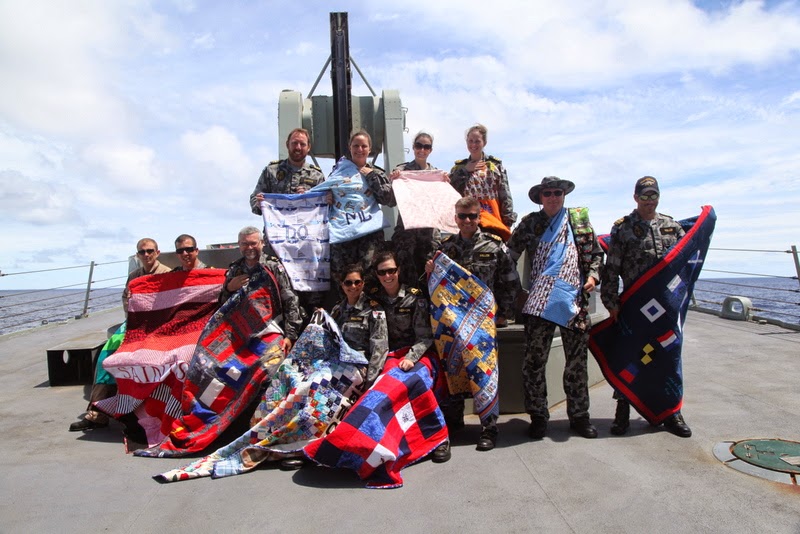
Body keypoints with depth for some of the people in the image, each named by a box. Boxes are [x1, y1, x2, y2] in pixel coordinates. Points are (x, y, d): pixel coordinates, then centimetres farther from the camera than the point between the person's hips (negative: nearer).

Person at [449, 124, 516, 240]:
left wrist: (508, 223, 0)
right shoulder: (458, 168, 16)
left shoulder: (496, 165, 12)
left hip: (494, 218, 0)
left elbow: (506, 197, 8)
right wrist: (465, 171, -1)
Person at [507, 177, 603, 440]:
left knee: (577, 361, 8)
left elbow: (595, 253, 16)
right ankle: (538, 416, 13)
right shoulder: (530, 223, 8)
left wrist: (593, 275, 0)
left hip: (574, 300, 1)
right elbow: (510, 254, 10)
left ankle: (579, 415, 22)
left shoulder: (580, 220, 11)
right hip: (539, 302, -1)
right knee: (534, 360, 0)